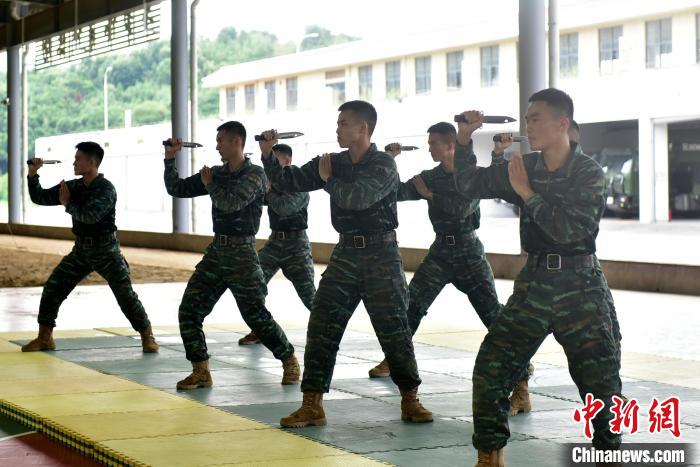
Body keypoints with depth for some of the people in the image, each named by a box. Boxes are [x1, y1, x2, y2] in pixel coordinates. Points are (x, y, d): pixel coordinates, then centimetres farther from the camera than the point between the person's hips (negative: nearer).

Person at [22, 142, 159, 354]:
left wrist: (67, 203, -16)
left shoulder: (106, 189, -16)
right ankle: (45, 338, 12)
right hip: (81, 249, 6)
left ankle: (147, 336, 8)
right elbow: (40, 197, 6)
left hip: (105, 250, -6)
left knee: (125, 294, -6)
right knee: (52, 288, 1)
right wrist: (33, 174, -8)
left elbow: (90, 215, -30)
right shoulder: (73, 186, 3)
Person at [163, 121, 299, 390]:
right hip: (216, 252, 6)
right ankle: (201, 373, 3)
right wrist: (170, 159, 3)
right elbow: (176, 189, 13)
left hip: (242, 254, -6)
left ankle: (290, 361, 20)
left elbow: (230, 202, -24)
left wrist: (209, 184, -8)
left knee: (256, 315, -1)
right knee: (189, 310, -3)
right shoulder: (216, 173, 11)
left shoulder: (255, 174, -9)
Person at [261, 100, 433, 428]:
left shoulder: (383, 165, -9)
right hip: (345, 253, 5)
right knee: (321, 326, -3)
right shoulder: (333, 163, 9)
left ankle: (410, 400, 14)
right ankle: (312, 406, -1)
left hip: (380, 255, -5)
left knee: (393, 328, -1)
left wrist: (328, 180, -10)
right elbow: (288, 181, 7)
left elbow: (357, 196, -25)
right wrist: (269, 154, -7)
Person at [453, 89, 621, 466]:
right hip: (534, 283, 4)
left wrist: (527, 194, -16)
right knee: (490, 368, -2)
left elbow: (570, 230, -20)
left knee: (600, 379, -4)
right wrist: (464, 140, -1)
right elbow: (470, 185, 13)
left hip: (579, 287, -4)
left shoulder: (589, 173, -9)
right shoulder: (525, 167, 5)